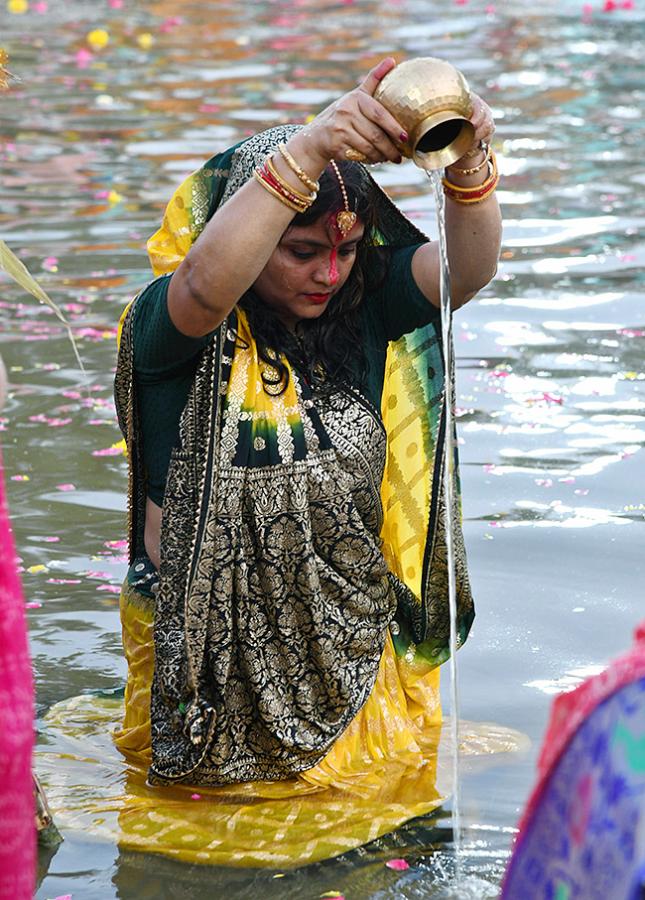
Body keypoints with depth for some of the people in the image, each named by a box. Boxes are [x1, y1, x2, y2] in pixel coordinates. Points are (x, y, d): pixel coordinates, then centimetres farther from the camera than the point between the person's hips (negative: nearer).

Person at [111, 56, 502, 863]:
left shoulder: (363, 310, -6)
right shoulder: (169, 329, -18)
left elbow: (465, 270, -23)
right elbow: (206, 285, -41)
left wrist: (468, 169, -45)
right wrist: (308, 150, -52)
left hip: (348, 637, 3)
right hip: (206, 639, -3)